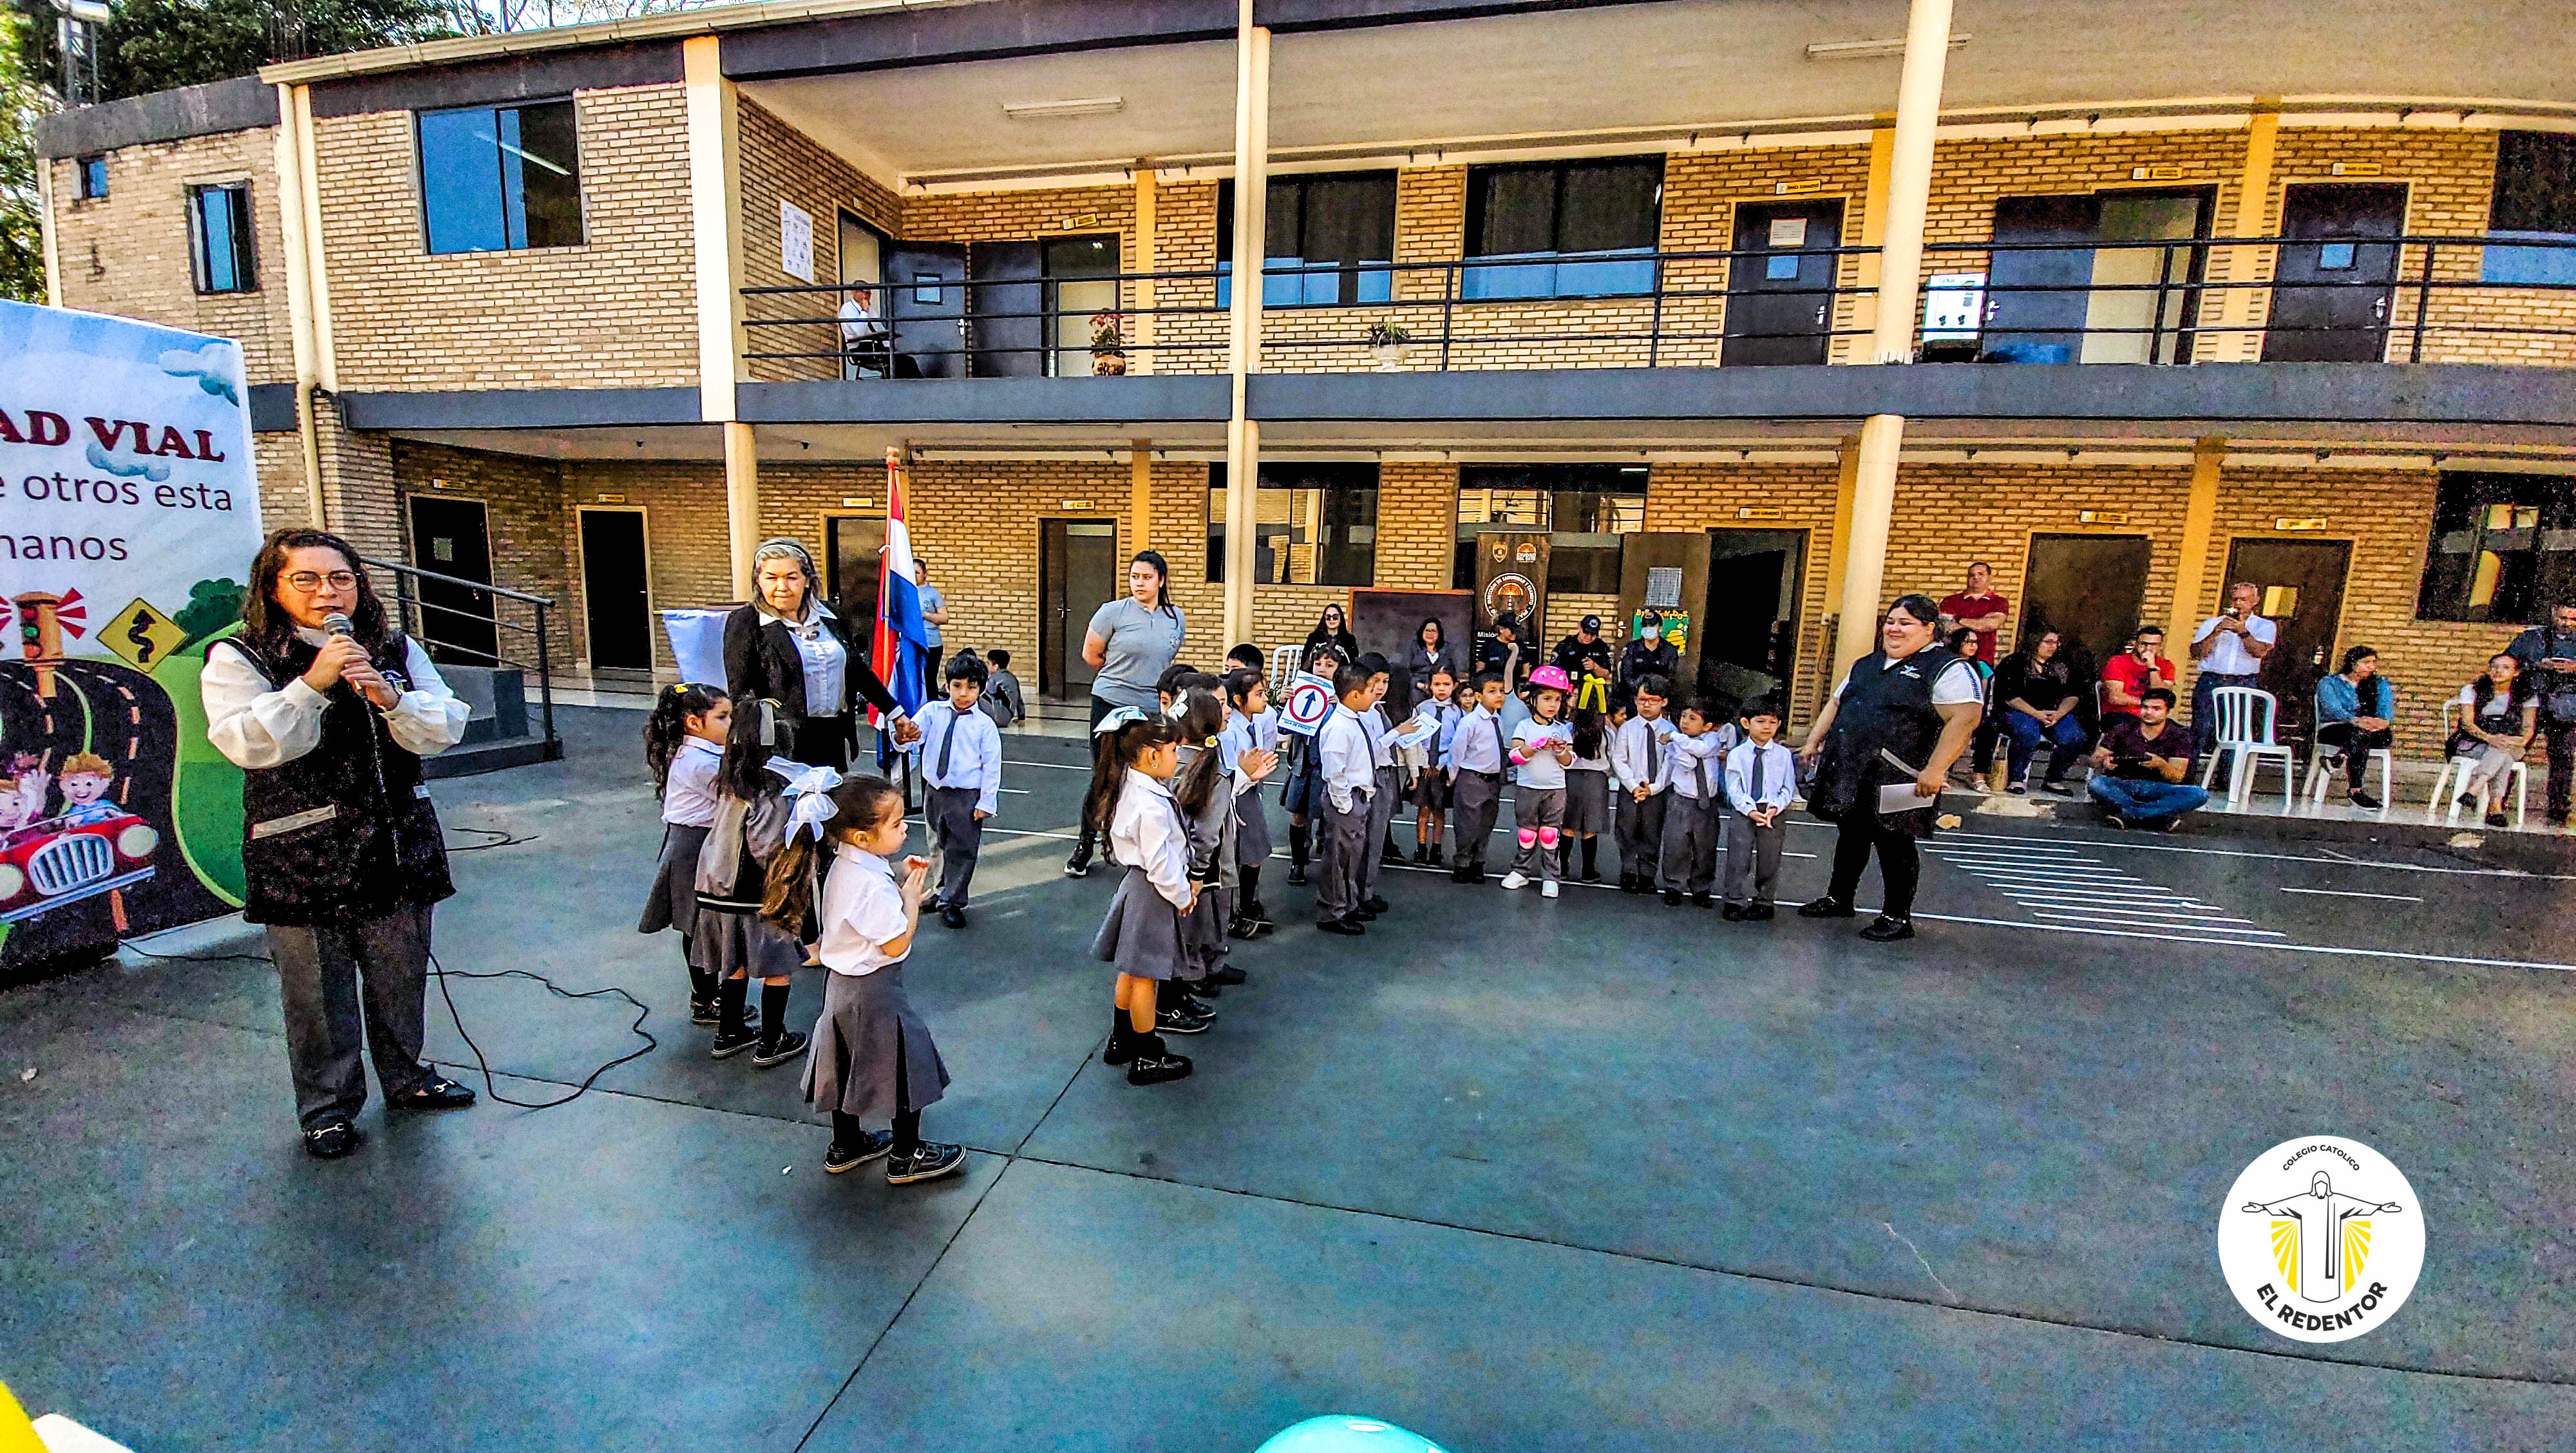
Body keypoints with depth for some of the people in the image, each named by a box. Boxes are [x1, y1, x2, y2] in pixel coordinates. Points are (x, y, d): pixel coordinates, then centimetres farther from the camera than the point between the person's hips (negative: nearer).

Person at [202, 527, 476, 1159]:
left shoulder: (396, 651, 6)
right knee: (318, 990, 7)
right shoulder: (238, 659, -3)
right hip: (301, 857, -3)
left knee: (401, 976, 15)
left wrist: (388, 695, -19)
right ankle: (328, 1108, 25)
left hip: (398, 842, 3)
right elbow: (246, 744, -16)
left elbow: (446, 728, -2)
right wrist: (312, 685, -24)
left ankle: (406, 1077, 33)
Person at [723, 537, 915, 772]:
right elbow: (740, 693, -5)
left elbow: (860, 671, 19)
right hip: (783, 744, -4)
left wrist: (897, 715, 19)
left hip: (835, 739, 4)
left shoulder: (829, 617, 11)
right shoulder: (745, 622, -1)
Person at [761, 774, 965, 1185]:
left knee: (849, 1066, 23)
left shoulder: (844, 865, -1)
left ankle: (845, 1146, 42)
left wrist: (901, 884, 0)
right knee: (906, 1066, 7)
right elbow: (896, 944, -25)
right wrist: (912, 896, -16)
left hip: (842, 982, 9)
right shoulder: (871, 884, -31)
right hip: (875, 989, -9)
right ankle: (906, 1158, 23)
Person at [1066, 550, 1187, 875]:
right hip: (1111, 705, -3)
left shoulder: (1177, 619, 6)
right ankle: (1085, 845, 19)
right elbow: (1091, 655, 3)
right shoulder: (1113, 612, -6)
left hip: (1154, 710, 3)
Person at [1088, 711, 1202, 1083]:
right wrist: (1183, 896, -9)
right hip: (1152, 896, -10)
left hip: (1136, 885, 10)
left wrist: (1185, 881, 12)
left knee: (1132, 971, 22)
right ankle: (1147, 1059, 21)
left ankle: (1120, 1043, 39)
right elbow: (1160, 865, -24)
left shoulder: (1130, 787, 2)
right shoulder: (1152, 806, -28)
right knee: (1145, 976, 5)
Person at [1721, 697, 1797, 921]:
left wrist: (1775, 807, -15)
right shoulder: (1737, 755, -1)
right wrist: (1750, 810, -17)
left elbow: (1788, 788, 1)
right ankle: (1736, 902, 10)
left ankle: (1762, 902, 24)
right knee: (1738, 858, -1)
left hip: (1774, 812, 1)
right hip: (1743, 811, -1)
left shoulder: (1783, 755, 1)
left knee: (1769, 861, 8)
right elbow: (1734, 789, -4)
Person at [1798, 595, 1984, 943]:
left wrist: (1935, 770, -23)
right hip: (1848, 772, 7)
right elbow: (1835, 705, 24)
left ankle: (1897, 918, 15)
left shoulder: (1948, 669, -6)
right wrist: (1813, 741, 16)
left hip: (1896, 781, -7)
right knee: (1851, 837, 16)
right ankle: (1838, 899, 29)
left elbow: (1964, 720, -16)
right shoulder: (1865, 665, 17)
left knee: (1895, 846, 1)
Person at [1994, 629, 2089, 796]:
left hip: (2055, 713, 5)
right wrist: (2036, 714, -19)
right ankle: (2016, 779, -18)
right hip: (2019, 712, -5)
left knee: (2075, 737, -24)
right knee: (2028, 734, -37)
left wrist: (2059, 713, -11)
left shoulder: (2063, 665, 17)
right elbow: (2009, 696, -8)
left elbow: (2072, 695, 10)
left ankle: (2053, 780, -5)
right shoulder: (2014, 662, 1)